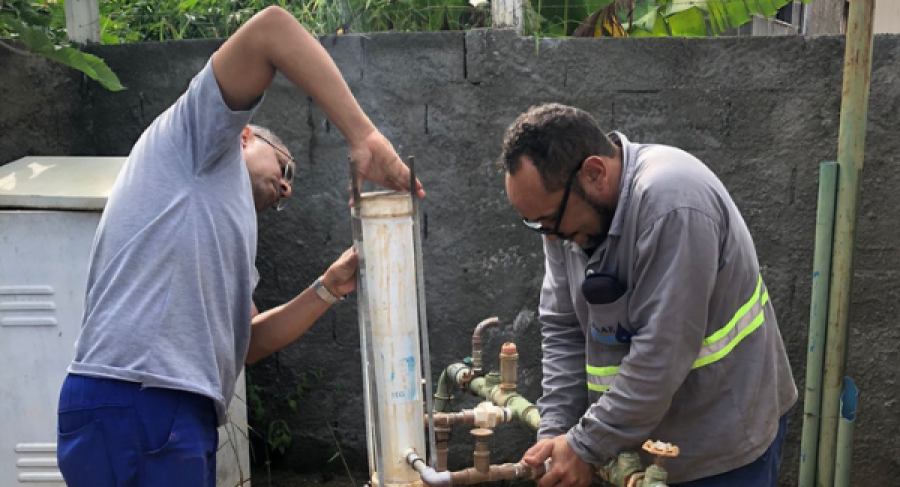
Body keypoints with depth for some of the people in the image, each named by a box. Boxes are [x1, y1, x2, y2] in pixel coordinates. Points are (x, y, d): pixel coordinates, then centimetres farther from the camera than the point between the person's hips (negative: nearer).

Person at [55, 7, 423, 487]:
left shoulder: (220, 224, 27)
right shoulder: (194, 140, 6)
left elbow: (247, 343, 21)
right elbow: (269, 28, -9)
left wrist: (330, 287, 13)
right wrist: (363, 137, -15)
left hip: (178, 417, 9)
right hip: (133, 408, -9)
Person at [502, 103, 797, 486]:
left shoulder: (673, 204, -28)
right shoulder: (566, 205, -4)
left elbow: (662, 352, -27)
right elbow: (563, 330, -1)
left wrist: (587, 447, -20)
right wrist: (555, 433, -9)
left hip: (723, 438, -6)